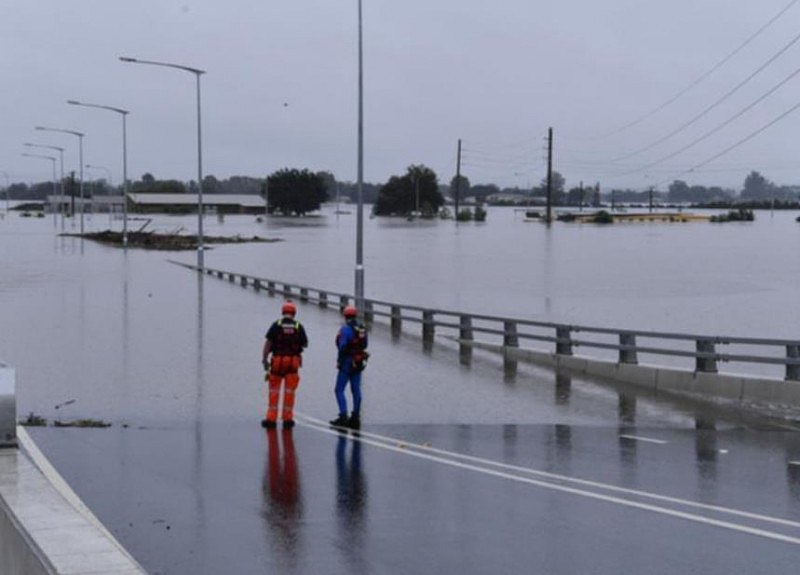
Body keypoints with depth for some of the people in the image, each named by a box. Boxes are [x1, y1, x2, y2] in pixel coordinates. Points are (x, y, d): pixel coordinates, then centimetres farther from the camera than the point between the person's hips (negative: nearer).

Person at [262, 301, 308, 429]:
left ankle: (271, 418, 0)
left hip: (278, 360, -1)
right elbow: (305, 344, 8)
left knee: (274, 390, 5)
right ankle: (288, 418, 5)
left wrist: (264, 359, -6)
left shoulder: (276, 325, -1)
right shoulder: (299, 327, 3)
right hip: (293, 360, 1)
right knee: (289, 391, 6)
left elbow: (268, 342, -7)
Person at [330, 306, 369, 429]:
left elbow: (342, 347, -18)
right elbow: (364, 345, 11)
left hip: (347, 363, -7)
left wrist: (339, 361, -10)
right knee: (356, 390, 11)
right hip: (359, 363, 7)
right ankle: (355, 418, 14)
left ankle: (343, 417, -8)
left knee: (339, 390, -1)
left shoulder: (345, 329, -15)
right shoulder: (362, 329, 7)